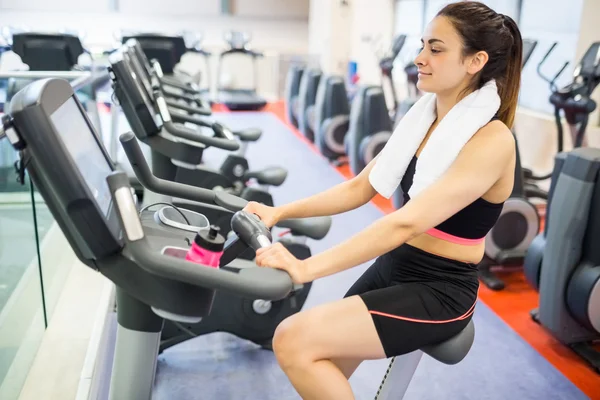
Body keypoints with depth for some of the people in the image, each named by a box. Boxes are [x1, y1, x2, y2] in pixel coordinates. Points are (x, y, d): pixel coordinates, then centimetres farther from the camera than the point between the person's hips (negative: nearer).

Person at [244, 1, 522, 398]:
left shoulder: (492, 140, -20)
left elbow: (407, 221, -31)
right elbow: (360, 188, 8)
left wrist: (307, 268, -34)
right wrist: (281, 212, -1)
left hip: (438, 292, -7)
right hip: (390, 270, 7)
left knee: (293, 341, -20)